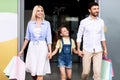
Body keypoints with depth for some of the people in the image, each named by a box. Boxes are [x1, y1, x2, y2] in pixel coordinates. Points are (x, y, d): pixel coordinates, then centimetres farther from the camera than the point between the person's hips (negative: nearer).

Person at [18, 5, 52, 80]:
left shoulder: (47, 23, 3)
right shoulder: (30, 23, 7)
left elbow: (48, 38, 1)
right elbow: (27, 38, 12)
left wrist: (50, 51, -8)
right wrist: (22, 50, 12)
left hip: (42, 47, -2)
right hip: (32, 47, 2)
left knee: (40, 71, -6)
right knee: (33, 70, 1)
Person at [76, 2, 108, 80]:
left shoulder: (101, 21, 5)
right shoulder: (84, 22, -4)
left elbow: (102, 36, 14)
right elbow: (79, 36, 1)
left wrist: (105, 49, 11)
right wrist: (78, 49, -5)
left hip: (98, 51, 2)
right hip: (87, 50, -2)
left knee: (97, 72, -5)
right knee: (86, 72, 4)